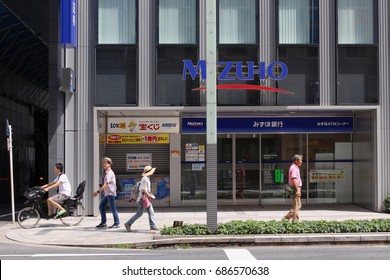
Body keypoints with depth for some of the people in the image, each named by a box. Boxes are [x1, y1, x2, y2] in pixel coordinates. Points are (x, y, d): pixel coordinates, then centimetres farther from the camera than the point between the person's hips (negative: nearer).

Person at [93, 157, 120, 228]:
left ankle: (116, 223, 1)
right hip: (107, 193, 10)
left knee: (113, 208, -6)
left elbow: (106, 184, -22)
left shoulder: (110, 173, -14)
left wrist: (98, 191, -26)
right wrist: (99, 191, 18)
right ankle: (103, 222, 18)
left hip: (110, 193, -10)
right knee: (101, 207, 11)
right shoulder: (106, 173, 15)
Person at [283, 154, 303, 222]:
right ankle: (295, 220, -2)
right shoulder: (294, 168, -14)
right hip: (295, 188, -10)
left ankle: (287, 217, 14)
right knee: (296, 206, -6)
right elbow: (293, 179, -24)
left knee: (298, 205, 13)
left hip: (296, 189, 10)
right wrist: (297, 190, -27)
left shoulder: (295, 168, 19)